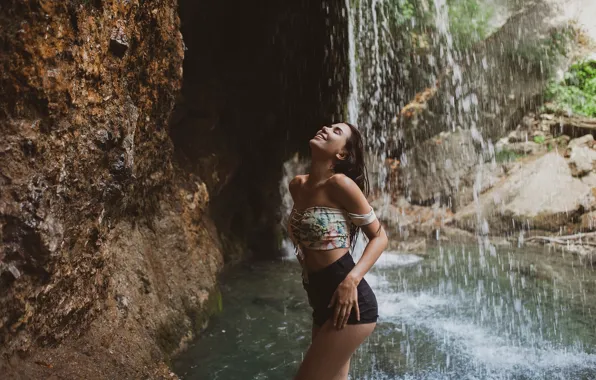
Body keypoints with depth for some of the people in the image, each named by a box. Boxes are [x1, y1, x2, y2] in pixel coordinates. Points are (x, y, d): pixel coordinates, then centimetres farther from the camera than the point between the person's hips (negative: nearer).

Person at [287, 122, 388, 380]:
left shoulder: (340, 183, -14)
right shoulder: (297, 186, 7)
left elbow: (379, 237, -9)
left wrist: (351, 280, -21)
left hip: (348, 302, -7)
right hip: (322, 302, 7)